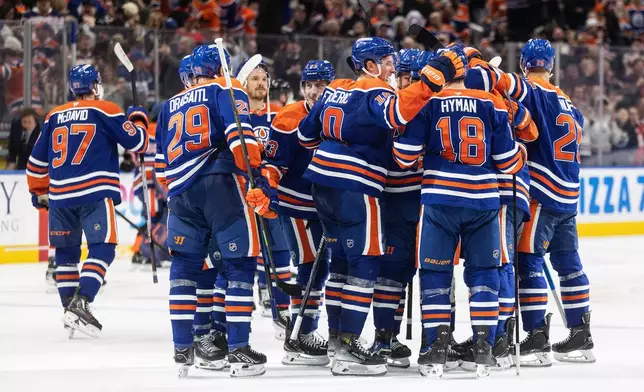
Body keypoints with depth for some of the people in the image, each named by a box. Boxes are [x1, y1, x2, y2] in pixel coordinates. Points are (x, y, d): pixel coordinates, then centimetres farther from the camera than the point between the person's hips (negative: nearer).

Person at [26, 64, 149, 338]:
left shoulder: (54, 117, 15)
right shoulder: (105, 111, 1)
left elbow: (38, 160, 18)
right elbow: (136, 142, 1)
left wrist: (39, 192, 32)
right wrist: (138, 117, 21)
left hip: (60, 195, 5)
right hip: (95, 194, -5)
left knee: (66, 252, 17)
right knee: (102, 250, -6)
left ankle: (70, 307, 20)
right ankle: (80, 303, -23)